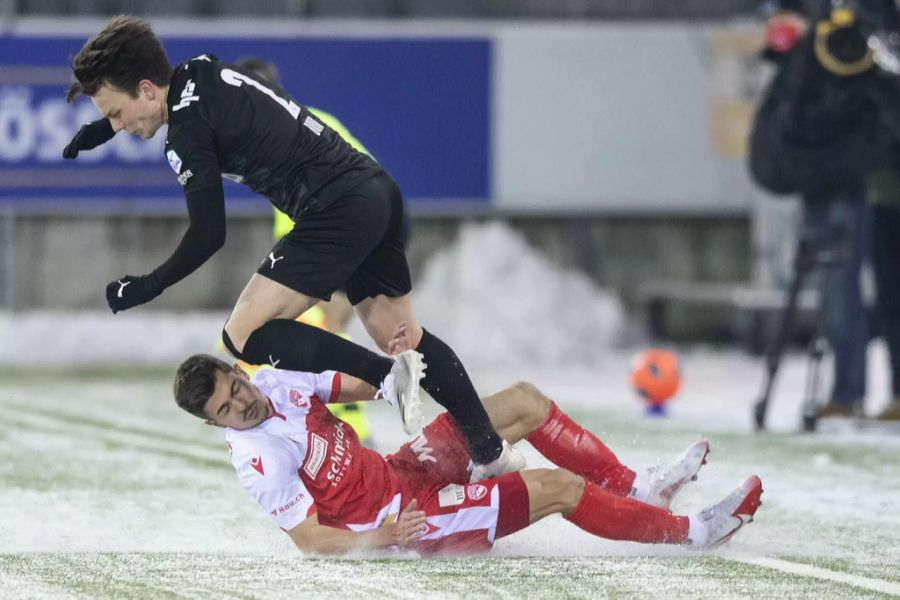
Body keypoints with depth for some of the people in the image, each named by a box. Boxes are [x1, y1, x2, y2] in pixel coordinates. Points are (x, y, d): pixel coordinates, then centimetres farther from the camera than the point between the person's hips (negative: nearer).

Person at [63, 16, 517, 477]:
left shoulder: (187, 132, -15)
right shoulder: (198, 72, 10)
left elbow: (209, 236, -11)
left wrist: (149, 287, 1)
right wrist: (102, 129, 29)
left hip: (339, 210, -10)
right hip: (377, 191, 10)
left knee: (244, 335, -10)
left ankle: (389, 375, -18)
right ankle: (491, 452, 24)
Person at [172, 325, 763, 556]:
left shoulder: (275, 381, -2)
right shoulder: (259, 459, -26)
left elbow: (365, 385, 8)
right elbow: (307, 536, -24)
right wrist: (375, 538, -35)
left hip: (398, 471, 9)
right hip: (403, 516, -9)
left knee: (525, 401, 9)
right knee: (557, 487, -13)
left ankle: (635, 486, 20)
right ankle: (689, 531, 2)